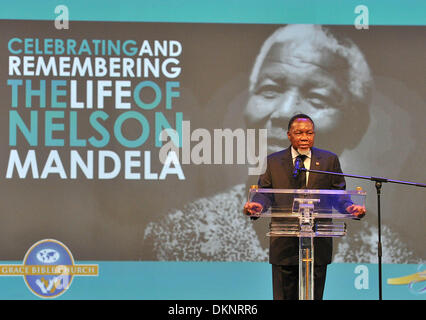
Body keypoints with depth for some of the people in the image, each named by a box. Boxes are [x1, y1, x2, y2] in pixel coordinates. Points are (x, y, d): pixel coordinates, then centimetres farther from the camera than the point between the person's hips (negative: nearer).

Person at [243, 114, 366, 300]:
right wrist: (256, 206, -19)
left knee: (314, 297, 3)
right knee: (284, 297, 2)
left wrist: (351, 208, -15)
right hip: (284, 245, 0)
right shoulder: (273, 162, 9)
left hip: (317, 244, 0)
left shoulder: (329, 160, 9)